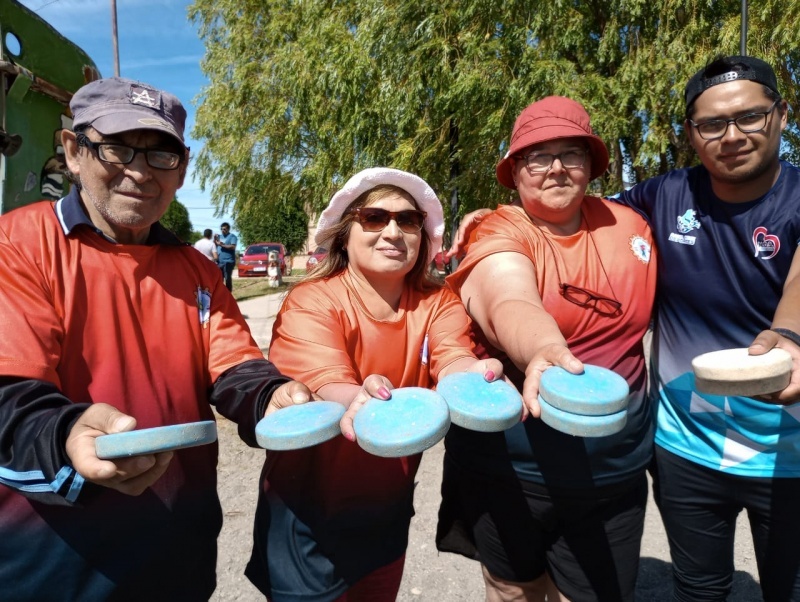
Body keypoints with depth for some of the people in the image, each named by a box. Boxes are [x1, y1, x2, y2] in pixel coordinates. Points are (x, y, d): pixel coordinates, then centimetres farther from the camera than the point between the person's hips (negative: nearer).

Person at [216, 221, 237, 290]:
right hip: (220, 262, 7)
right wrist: (215, 240, 3)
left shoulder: (232, 236, 0)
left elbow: (233, 247, -14)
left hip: (228, 261, -7)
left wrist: (222, 245, -16)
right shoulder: (220, 237, 20)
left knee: (227, 278, -6)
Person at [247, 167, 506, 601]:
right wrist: (358, 402, -56)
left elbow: (453, 361, -25)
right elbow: (326, 385, -33)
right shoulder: (311, 302, -19)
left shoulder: (438, 303, -8)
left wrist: (475, 377, -49)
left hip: (388, 509, 5)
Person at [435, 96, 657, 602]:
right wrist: (545, 351, -54)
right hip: (505, 470, -2)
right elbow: (510, 305, -33)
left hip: (613, 477, 3)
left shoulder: (630, 226, 0)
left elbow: (645, 313, 15)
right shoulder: (499, 234, -12)